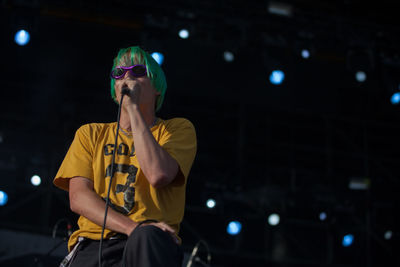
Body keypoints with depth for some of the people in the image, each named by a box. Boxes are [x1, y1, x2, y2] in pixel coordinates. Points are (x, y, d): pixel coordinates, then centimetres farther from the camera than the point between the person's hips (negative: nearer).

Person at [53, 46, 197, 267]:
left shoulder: (178, 129, 14)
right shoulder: (91, 134, 20)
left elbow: (158, 175, -8)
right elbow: (78, 197, 5)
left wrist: (134, 107, -3)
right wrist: (134, 227, -12)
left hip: (149, 245, -2)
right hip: (92, 244, 2)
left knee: (147, 237, -36)